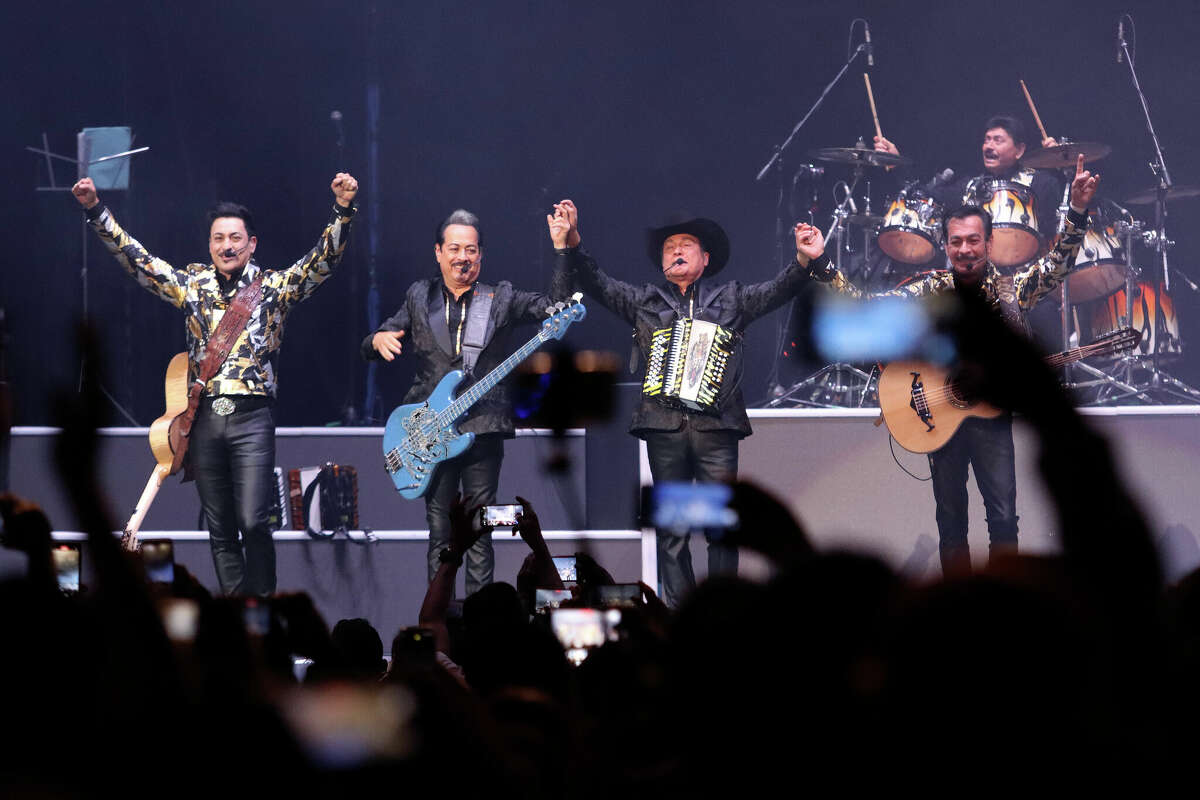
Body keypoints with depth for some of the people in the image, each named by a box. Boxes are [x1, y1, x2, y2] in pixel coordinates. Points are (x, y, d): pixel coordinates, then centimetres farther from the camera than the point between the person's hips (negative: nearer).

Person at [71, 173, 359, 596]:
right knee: (220, 530, 5)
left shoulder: (274, 287, 4)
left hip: (251, 418, -3)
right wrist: (95, 210, 3)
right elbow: (134, 257, 11)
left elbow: (323, 259, -6)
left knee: (253, 522, -14)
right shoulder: (192, 284, 12)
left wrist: (342, 209, -22)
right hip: (204, 418, 3)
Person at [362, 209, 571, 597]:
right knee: (440, 533, 3)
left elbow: (554, 304, -3)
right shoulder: (419, 298, 13)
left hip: (483, 429, -1)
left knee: (479, 532, -1)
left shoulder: (501, 299, 9)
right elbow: (369, 347, 14)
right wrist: (379, 340, -11)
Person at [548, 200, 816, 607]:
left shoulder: (731, 297, 16)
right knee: (671, 527, 2)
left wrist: (803, 261, -14)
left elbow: (777, 290, 5)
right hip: (664, 425, 1)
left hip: (716, 424, -1)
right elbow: (596, 283, 11)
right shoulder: (643, 300, 18)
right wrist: (569, 248, -6)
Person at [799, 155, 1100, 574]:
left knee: (1003, 518, -7)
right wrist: (820, 264, -17)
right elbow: (865, 304, -6)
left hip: (993, 416, -1)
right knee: (951, 520, 7)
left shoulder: (1011, 289, -2)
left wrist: (1078, 210, -29)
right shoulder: (931, 292, -1)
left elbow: (1058, 263, -14)